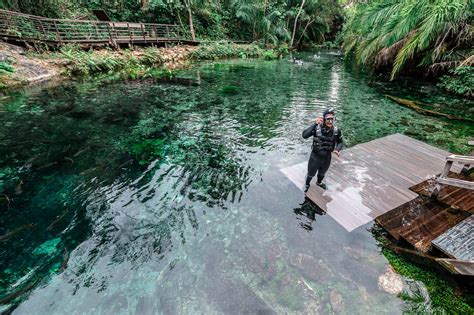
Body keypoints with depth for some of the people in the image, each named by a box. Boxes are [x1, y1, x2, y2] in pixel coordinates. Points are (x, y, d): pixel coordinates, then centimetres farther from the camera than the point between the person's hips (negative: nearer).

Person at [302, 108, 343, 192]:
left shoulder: (336, 131, -15)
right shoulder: (316, 128, -25)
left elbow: (340, 142, 2)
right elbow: (304, 135, -39)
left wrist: (337, 149, -18)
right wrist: (315, 124, -42)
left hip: (327, 158, 3)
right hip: (315, 157, -3)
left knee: (322, 173, 31)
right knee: (311, 174, 21)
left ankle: (319, 182, 63)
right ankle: (307, 185, 52)